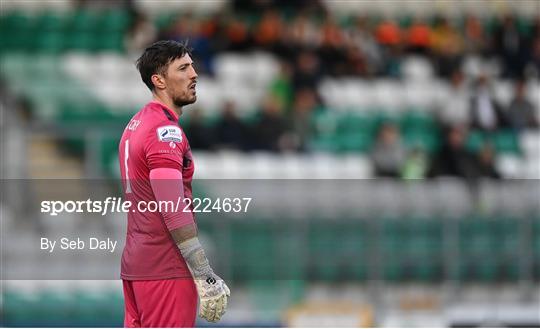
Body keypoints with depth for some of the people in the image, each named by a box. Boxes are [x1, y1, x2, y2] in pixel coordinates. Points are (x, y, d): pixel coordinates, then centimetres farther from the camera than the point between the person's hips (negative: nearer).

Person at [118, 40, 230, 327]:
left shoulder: (136, 124, 15)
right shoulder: (165, 131, -15)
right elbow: (174, 211, -23)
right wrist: (206, 277, -25)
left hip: (135, 265, 10)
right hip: (166, 271, -10)